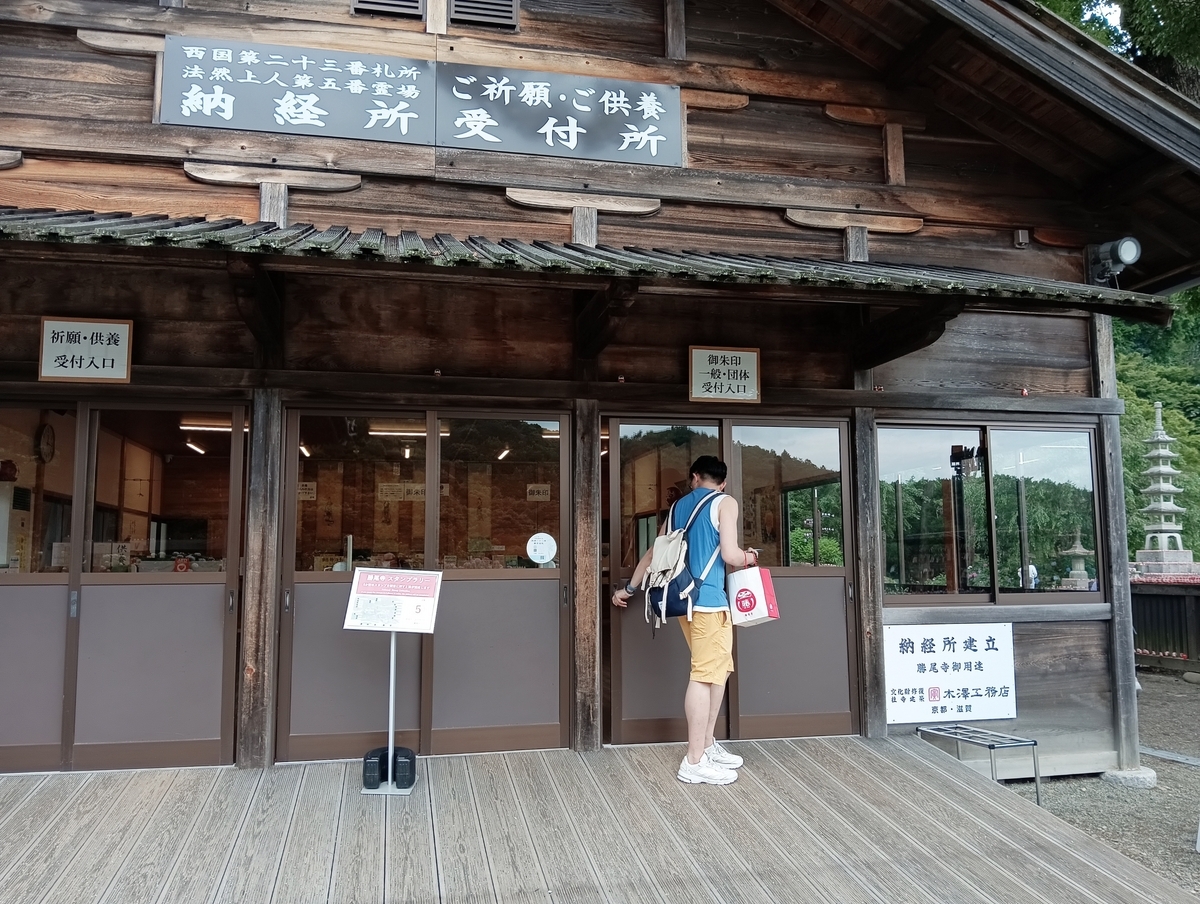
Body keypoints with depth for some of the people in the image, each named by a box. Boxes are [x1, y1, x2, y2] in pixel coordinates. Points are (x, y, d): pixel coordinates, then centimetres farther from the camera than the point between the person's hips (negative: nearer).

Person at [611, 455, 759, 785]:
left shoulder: (679, 506, 19)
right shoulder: (725, 503, -1)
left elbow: (654, 552, 23)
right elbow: (729, 555, -11)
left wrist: (629, 588, 31)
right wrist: (749, 557, 11)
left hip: (686, 598, 8)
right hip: (708, 599, -7)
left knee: (718, 670, 18)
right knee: (705, 675, -5)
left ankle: (707, 744, 23)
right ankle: (694, 762, -3)